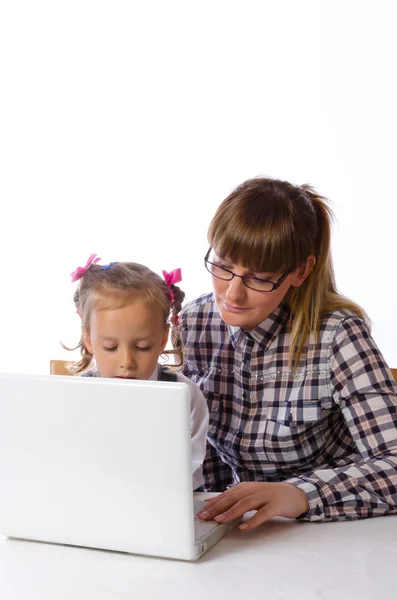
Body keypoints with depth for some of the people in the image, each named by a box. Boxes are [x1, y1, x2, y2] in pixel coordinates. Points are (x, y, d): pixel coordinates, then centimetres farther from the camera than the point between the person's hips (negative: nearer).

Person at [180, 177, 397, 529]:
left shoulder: (336, 334, -17)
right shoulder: (192, 325, -4)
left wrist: (301, 494, -36)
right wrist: (218, 512, -8)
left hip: (328, 534, -2)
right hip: (237, 529, 3)